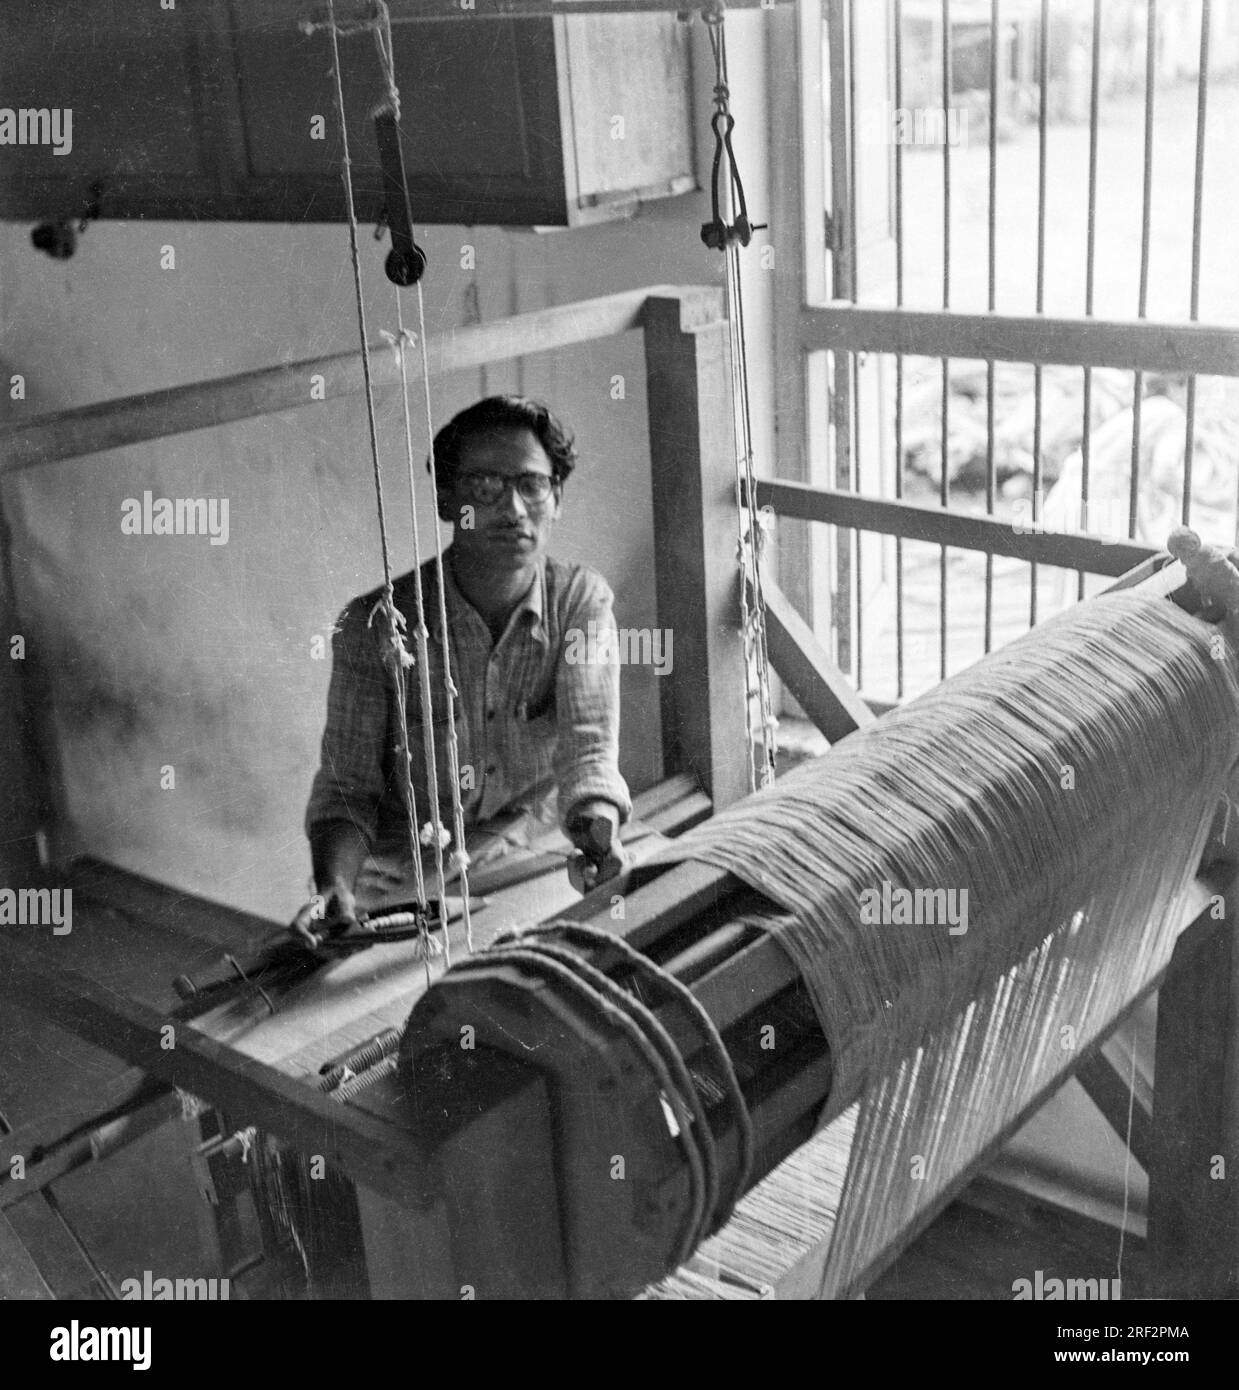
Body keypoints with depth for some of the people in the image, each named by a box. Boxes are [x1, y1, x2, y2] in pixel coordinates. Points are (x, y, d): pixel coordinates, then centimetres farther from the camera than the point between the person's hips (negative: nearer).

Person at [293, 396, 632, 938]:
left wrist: (600, 838, -40)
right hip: (407, 884, -1)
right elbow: (347, 789, -9)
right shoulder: (373, 626, -11)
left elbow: (588, 748, -18)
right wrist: (334, 887, -30)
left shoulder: (581, 599, -6)